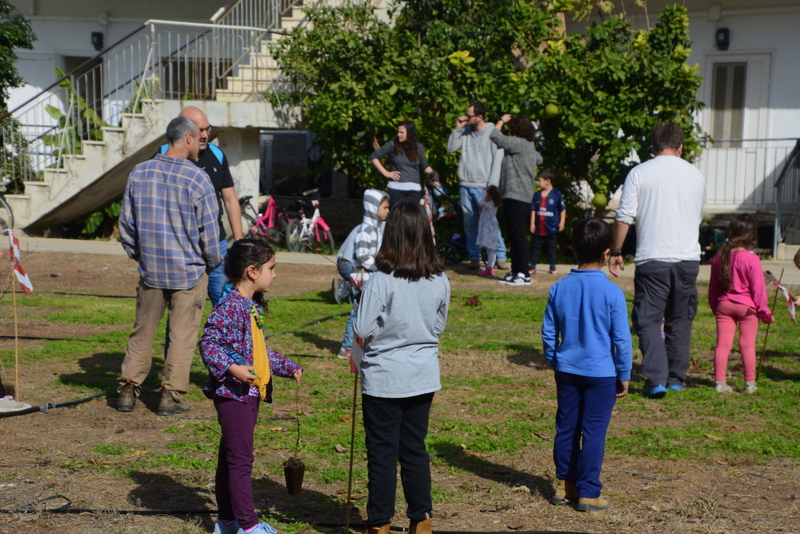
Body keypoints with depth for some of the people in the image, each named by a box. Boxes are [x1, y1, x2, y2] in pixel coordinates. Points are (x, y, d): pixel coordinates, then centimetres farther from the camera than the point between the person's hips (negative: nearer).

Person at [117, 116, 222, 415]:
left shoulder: (139, 173, 1)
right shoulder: (196, 178, -12)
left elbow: (126, 223, 7)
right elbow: (209, 229, -8)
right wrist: (213, 262, 8)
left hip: (150, 270, 4)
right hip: (188, 271, -4)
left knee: (142, 331, 15)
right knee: (182, 335, 5)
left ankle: (128, 391, 17)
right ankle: (171, 396, 7)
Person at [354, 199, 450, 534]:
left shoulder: (382, 281, -18)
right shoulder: (440, 281, -3)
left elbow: (362, 330, -16)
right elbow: (439, 326, 8)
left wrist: (388, 329, 3)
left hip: (384, 377, -4)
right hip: (423, 376, 5)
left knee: (382, 452, 6)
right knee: (415, 448, 15)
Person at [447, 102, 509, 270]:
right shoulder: (466, 132, 12)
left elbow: (498, 160, -8)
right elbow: (450, 148, 11)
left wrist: (492, 185, -14)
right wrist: (458, 128, 1)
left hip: (483, 187, -5)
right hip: (465, 185, 5)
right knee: (470, 224, 7)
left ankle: (500, 256, -4)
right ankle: (475, 258, 12)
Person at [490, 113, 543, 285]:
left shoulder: (518, 144, -12)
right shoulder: (530, 147, 18)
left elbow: (495, 136, -16)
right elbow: (539, 160, 36)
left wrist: (501, 121, 0)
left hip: (516, 196, -10)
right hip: (522, 195, 10)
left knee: (519, 235, -10)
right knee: (514, 236, 13)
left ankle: (523, 275, -9)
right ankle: (516, 271, 17)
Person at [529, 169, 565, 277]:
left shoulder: (557, 194, -6)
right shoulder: (537, 195, 4)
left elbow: (563, 209, -1)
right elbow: (533, 210, 7)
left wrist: (562, 222, -6)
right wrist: (532, 223, 2)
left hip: (551, 228, -3)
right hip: (538, 228, 3)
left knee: (551, 247, 7)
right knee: (536, 247, 6)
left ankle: (553, 267, 16)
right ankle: (532, 267, 11)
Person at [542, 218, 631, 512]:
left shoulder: (559, 288, -1)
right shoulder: (611, 292, -13)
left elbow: (548, 332, 6)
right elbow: (621, 338, -8)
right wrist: (624, 375, 2)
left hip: (567, 370, 4)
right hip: (601, 372, -4)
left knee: (566, 428, 14)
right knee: (594, 433, 2)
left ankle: (564, 484, 24)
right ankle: (588, 493, 7)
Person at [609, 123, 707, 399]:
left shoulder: (639, 173, -3)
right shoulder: (696, 175, 9)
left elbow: (624, 218, -6)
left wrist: (616, 252, 4)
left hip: (652, 259, -3)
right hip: (688, 258, 3)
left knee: (649, 321, 0)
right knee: (680, 321, 15)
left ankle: (656, 379, -11)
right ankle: (676, 378, 20)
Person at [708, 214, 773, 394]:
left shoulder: (718, 258, 1)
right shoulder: (751, 260, -14)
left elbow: (713, 287, 10)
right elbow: (758, 289, -10)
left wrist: (715, 306, 23)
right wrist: (765, 312, 0)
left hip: (723, 305, 4)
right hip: (746, 306, -4)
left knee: (722, 344, 5)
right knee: (747, 345, 5)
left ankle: (719, 382, 7)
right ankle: (750, 383, 11)